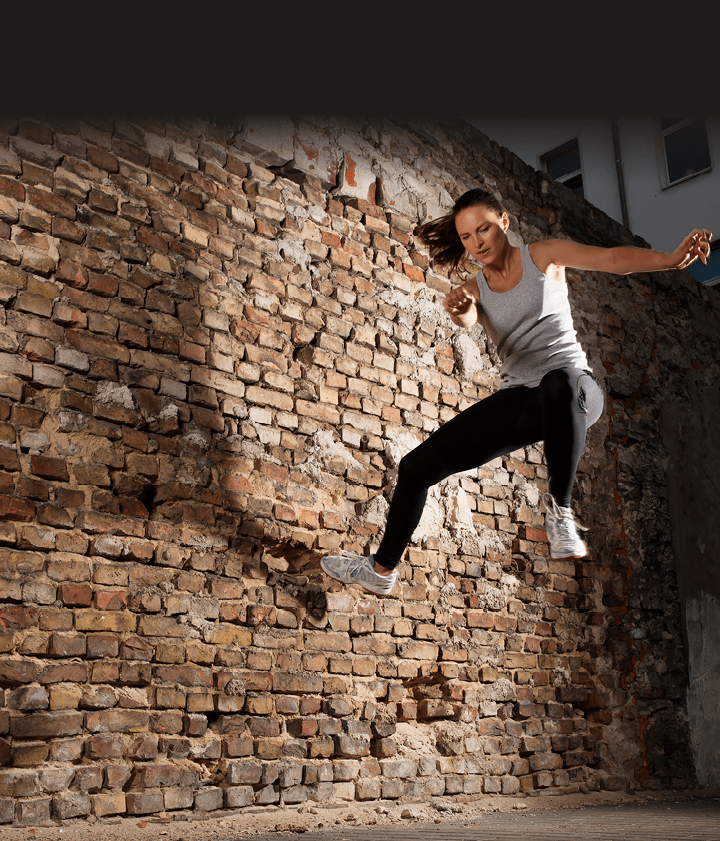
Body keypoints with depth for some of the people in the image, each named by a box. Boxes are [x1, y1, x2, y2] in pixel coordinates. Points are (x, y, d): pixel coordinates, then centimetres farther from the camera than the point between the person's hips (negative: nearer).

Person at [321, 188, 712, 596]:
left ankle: (560, 507, -27)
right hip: (519, 397, 5)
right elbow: (467, 320, -13)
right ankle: (383, 568, 20)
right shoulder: (475, 289, 10)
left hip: (575, 387, -4)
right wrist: (458, 310, -39)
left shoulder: (544, 256, 1)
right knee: (416, 466, 2)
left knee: (558, 384, -45)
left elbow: (612, 258, -13)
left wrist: (671, 259, -32)